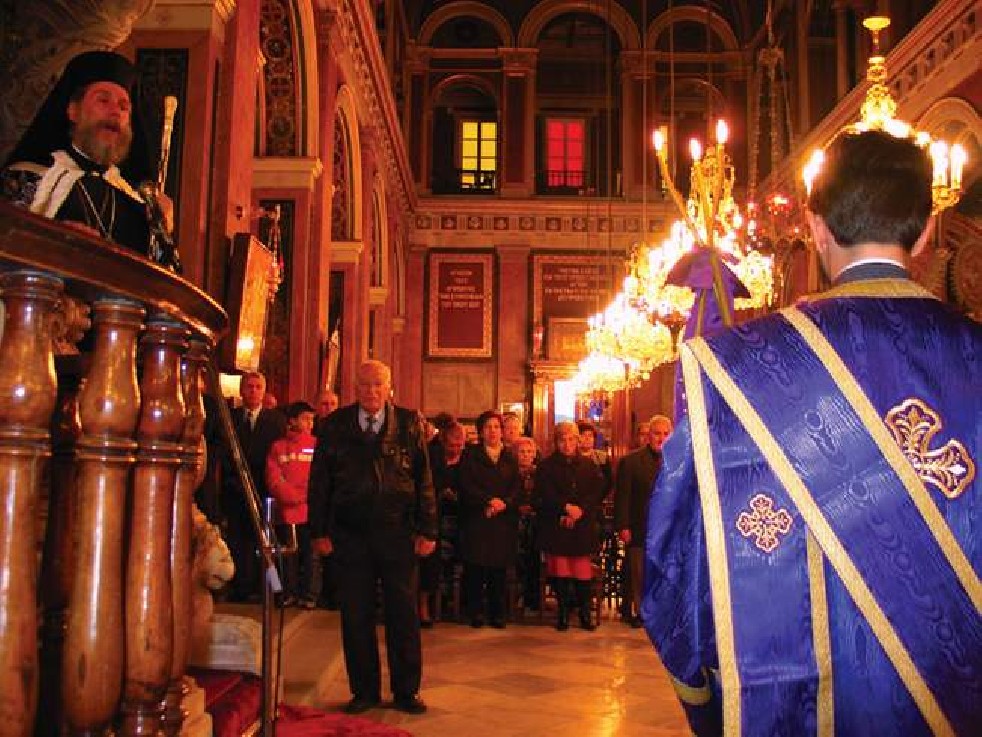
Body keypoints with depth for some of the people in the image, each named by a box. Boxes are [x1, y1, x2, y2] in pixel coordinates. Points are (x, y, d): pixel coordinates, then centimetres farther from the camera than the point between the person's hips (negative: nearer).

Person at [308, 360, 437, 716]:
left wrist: (427, 530, -3)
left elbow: (423, 479, 1)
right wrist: (319, 530, -1)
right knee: (355, 616, 7)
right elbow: (319, 480, 5)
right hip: (350, 535, 1)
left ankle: (406, 690, 20)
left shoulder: (408, 423, 2)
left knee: (404, 614, 6)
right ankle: (364, 690, 21)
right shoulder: (335, 425, 4)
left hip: (397, 533, -1)